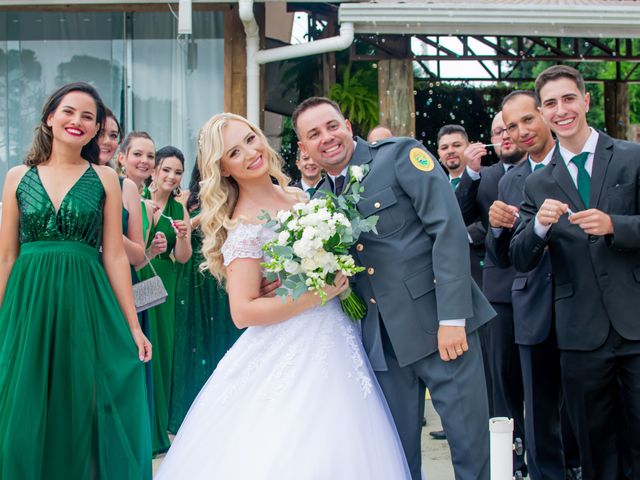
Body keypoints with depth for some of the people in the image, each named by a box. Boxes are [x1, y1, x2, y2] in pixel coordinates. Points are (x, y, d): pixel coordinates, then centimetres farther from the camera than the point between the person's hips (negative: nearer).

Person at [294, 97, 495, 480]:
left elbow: (449, 229, -12)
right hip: (383, 338, 5)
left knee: (469, 440, 1)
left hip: (439, 322, -5)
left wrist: (452, 318, -17)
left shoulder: (402, 155, -5)